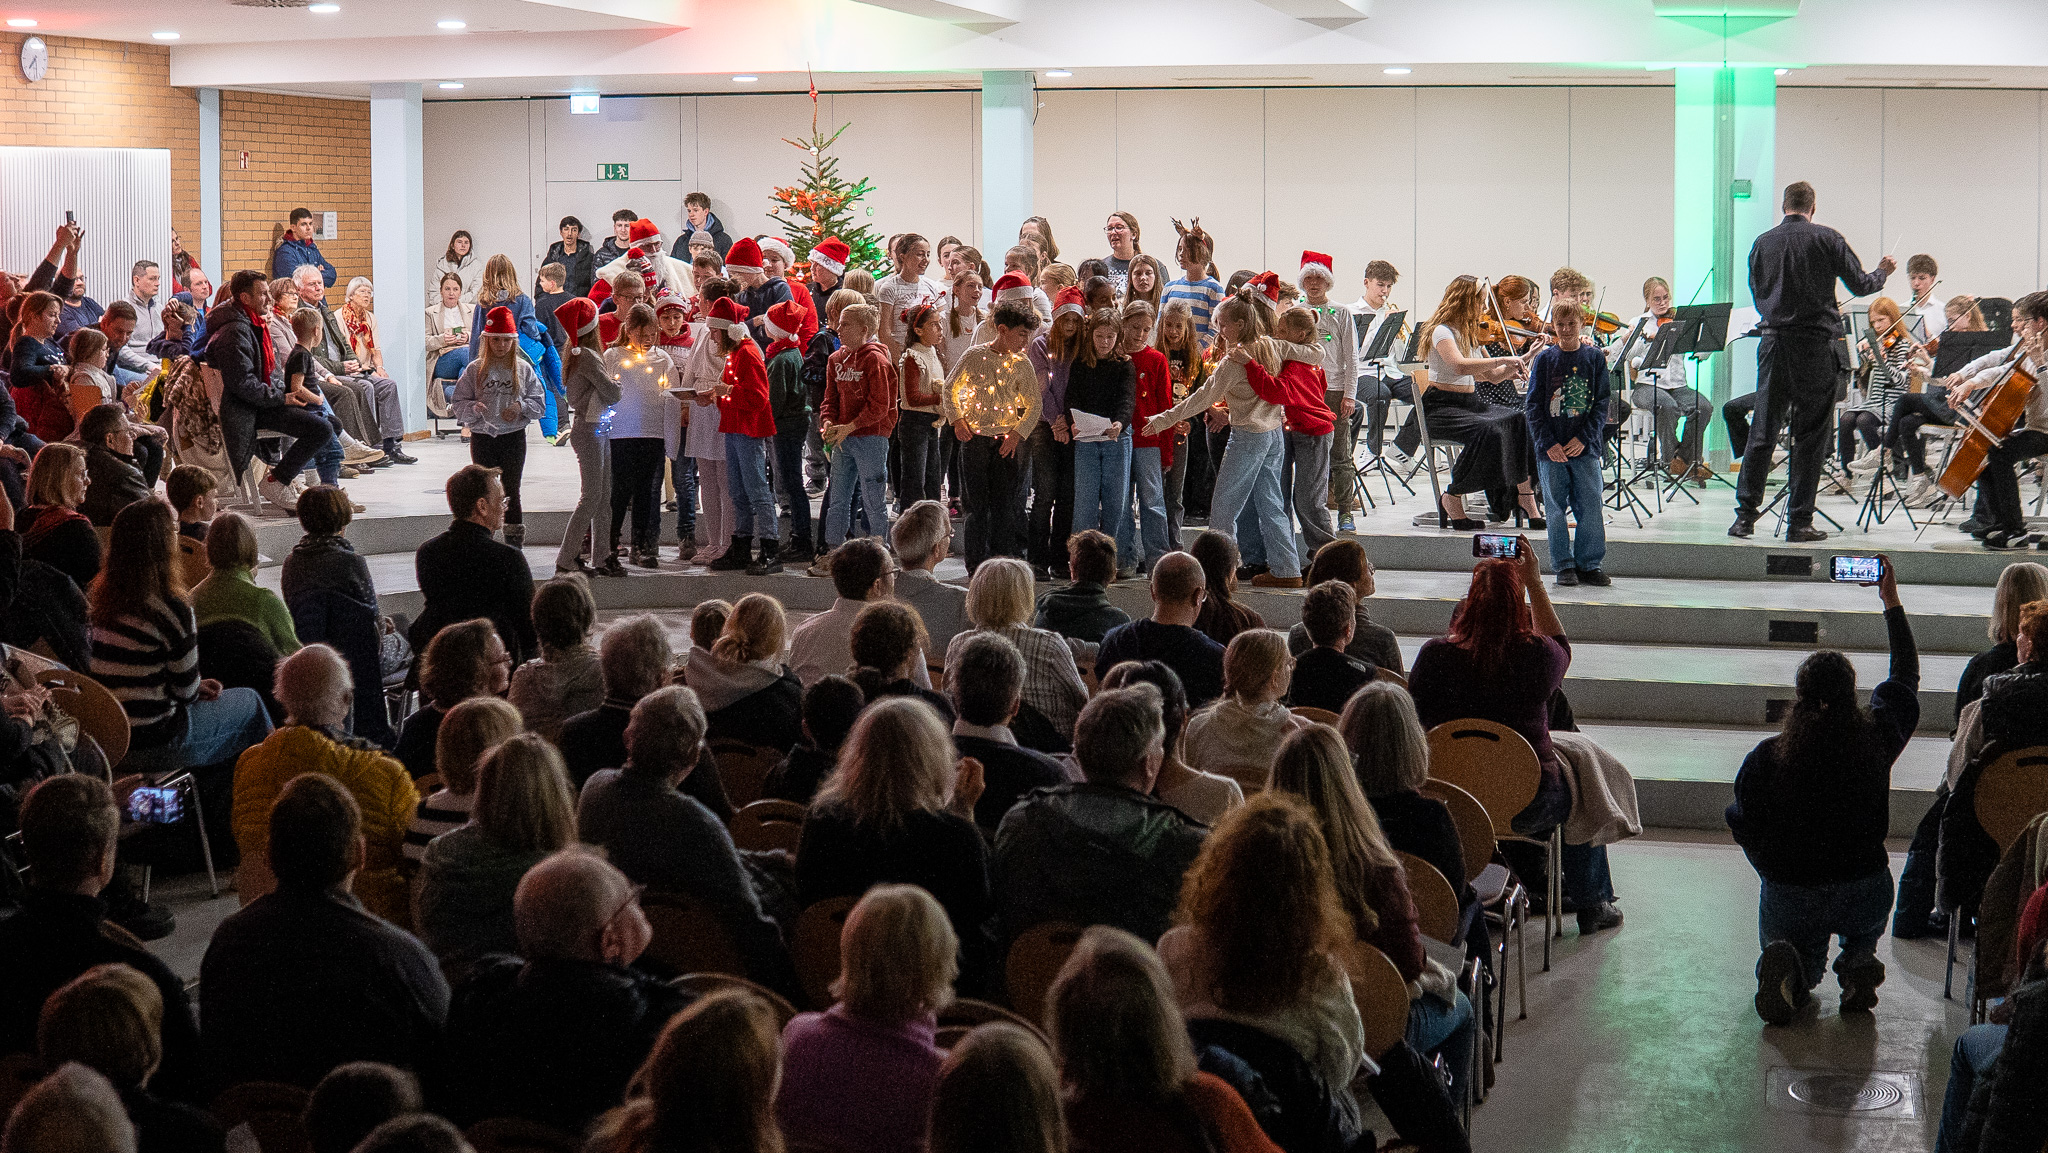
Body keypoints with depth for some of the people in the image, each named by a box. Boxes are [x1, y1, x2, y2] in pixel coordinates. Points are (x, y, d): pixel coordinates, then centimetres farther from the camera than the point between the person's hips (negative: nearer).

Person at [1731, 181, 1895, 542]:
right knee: (1810, 433, 2)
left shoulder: (1763, 243, 5)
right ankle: (1799, 521, 2)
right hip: (1814, 343, -3)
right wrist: (1882, 273, 20)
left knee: (1763, 429, 8)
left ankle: (1746, 513, 6)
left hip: (1773, 340, 3)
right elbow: (1859, 285, 0)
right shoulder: (1827, 239, -4)